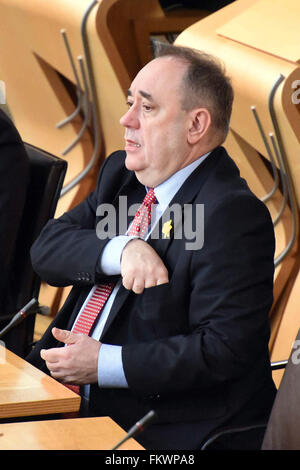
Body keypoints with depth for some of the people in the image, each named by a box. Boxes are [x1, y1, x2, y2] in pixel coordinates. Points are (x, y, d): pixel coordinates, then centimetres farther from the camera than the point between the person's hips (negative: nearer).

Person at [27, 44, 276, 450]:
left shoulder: (234, 214, -16)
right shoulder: (122, 174, 11)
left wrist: (105, 364, -20)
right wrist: (120, 250, -17)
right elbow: (47, 248, 3)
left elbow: (225, 348, -22)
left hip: (169, 431, -8)